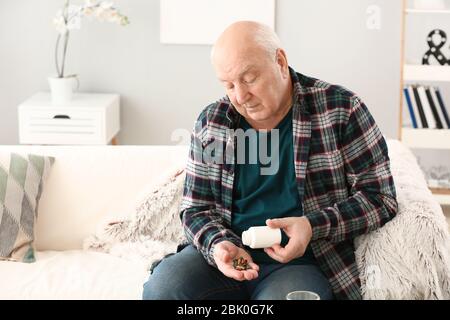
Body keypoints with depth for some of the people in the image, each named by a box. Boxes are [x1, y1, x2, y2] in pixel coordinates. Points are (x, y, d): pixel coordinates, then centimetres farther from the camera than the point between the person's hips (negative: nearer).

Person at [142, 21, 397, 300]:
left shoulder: (340, 109, -4)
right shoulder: (211, 122, 7)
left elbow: (380, 197, -3)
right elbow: (196, 208, 11)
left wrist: (314, 226, -18)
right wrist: (218, 244, -12)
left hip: (301, 260, -3)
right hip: (228, 254, 3)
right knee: (161, 287, -26)